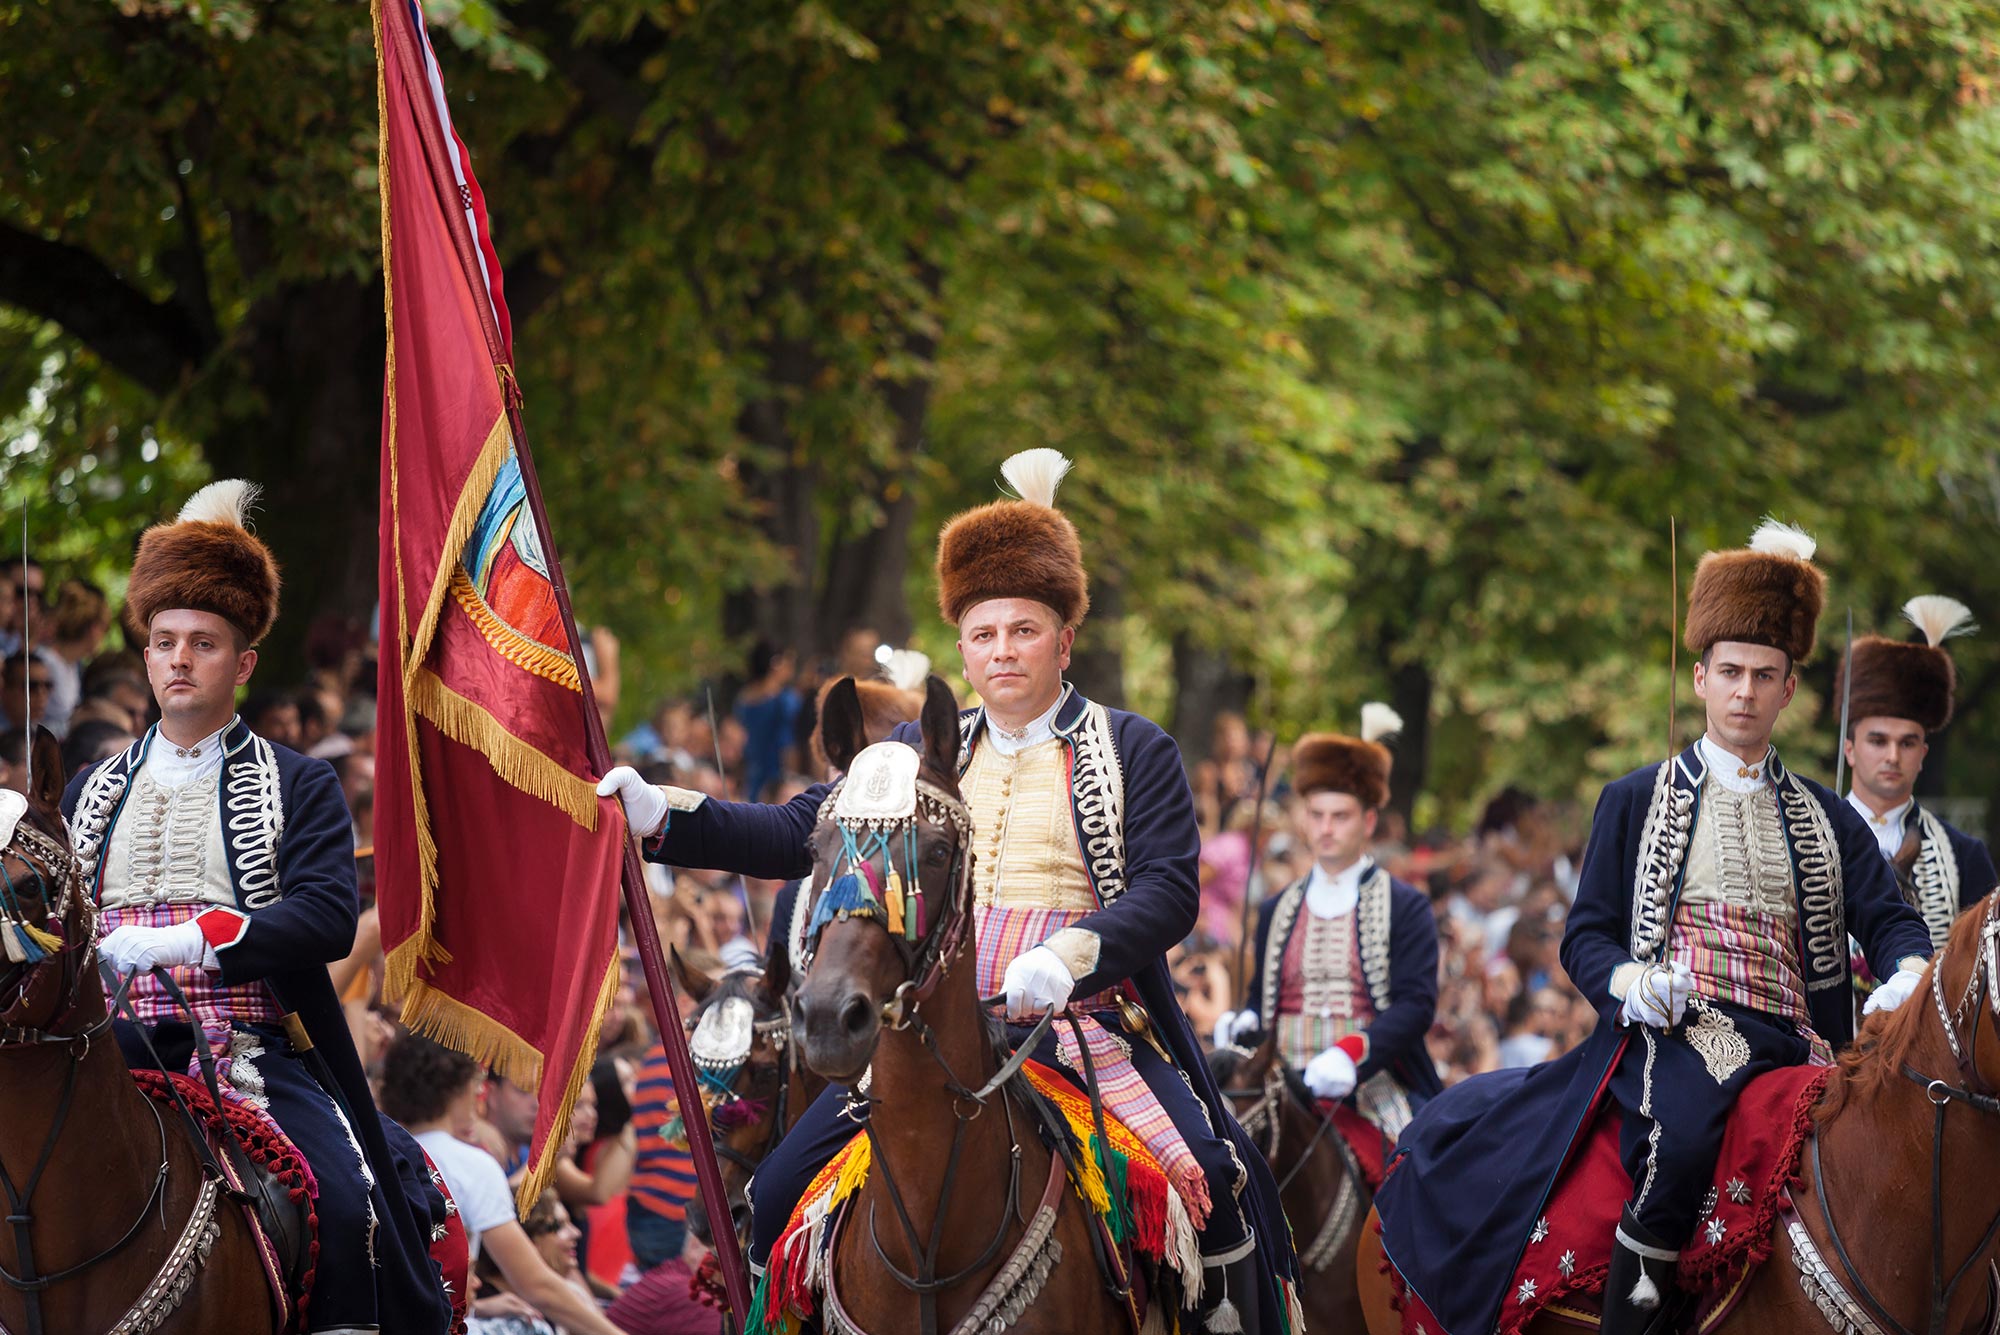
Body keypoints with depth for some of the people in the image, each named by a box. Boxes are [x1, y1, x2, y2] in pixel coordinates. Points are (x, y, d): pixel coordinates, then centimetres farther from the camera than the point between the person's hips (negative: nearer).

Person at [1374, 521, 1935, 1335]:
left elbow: (1887, 919, 9)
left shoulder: (1827, 822, 20)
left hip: (1789, 1046, 4)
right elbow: (1587, 935, 10)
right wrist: (1628, 982, -14)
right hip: (1672, 1029, -4)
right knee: (1683, 1135, -37)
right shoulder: (1636, 801, 14)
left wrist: (1911, 974, -16)